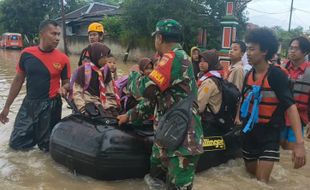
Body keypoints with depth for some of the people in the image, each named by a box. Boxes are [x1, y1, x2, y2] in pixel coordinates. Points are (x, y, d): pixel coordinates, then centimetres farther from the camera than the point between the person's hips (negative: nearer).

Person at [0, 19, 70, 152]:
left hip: (51, 106, -2)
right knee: (16, 143, 10)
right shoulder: (26, 53, -4)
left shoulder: (63, 59, -10)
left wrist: (64, 88, -24)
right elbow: (18, 80, 5)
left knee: (45, 147, 9)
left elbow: (66, 82, 2)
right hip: (29, 103, 3)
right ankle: (35, 134, 36)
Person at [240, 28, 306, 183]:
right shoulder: (249, 75, 2)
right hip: (249, 133, 6)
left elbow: (290, 106, -26)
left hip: (269, 135, -6)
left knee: (261, 182, -7)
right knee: (250, 175, 20)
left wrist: (299, 142, -34)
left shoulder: (276, 74, -17)